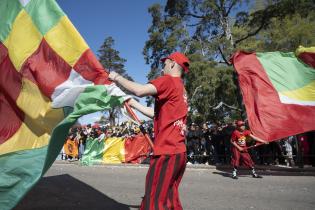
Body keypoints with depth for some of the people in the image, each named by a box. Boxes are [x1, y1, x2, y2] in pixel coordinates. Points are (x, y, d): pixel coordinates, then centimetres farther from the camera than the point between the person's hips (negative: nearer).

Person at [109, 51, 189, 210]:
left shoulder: (168, 80, -5)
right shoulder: (182, 90, 21)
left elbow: (139, 90, -20)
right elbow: (157, 113, 23)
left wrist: (117, 78, -3)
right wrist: (133, 103, 25)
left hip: (166, 152, -9)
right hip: (179, 152, 9)